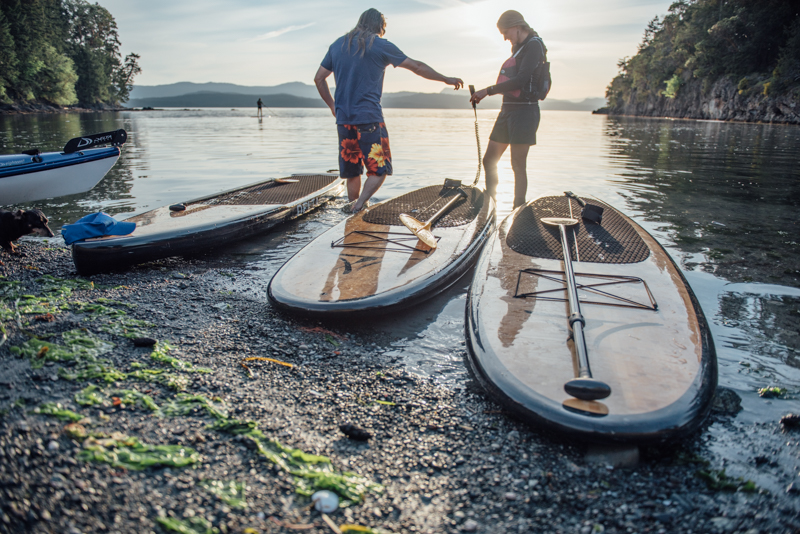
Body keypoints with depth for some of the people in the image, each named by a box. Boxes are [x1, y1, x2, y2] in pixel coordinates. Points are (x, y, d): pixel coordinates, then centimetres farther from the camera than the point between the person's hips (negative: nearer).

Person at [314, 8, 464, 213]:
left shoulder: (337, 45, 14)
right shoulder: (380, 45, 1)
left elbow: (319, 78, 15)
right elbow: (417, 67, 6)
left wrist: (332, 106, 23)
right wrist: (446, 79, 15)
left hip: (344, 119, 5)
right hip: (369, 118, -5)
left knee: (352, 171, 12)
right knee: (380, 169, 1)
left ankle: (354, 214, 17)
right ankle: (358, 206, -19)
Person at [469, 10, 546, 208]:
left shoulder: (533, 45, -9)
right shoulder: (518, 48, 20)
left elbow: (521, 80, -21)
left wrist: (488, 91, -19)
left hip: (524, 110, -9)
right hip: (508, 110, 9)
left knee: (518, 165, -8)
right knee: (489, 161, 8)